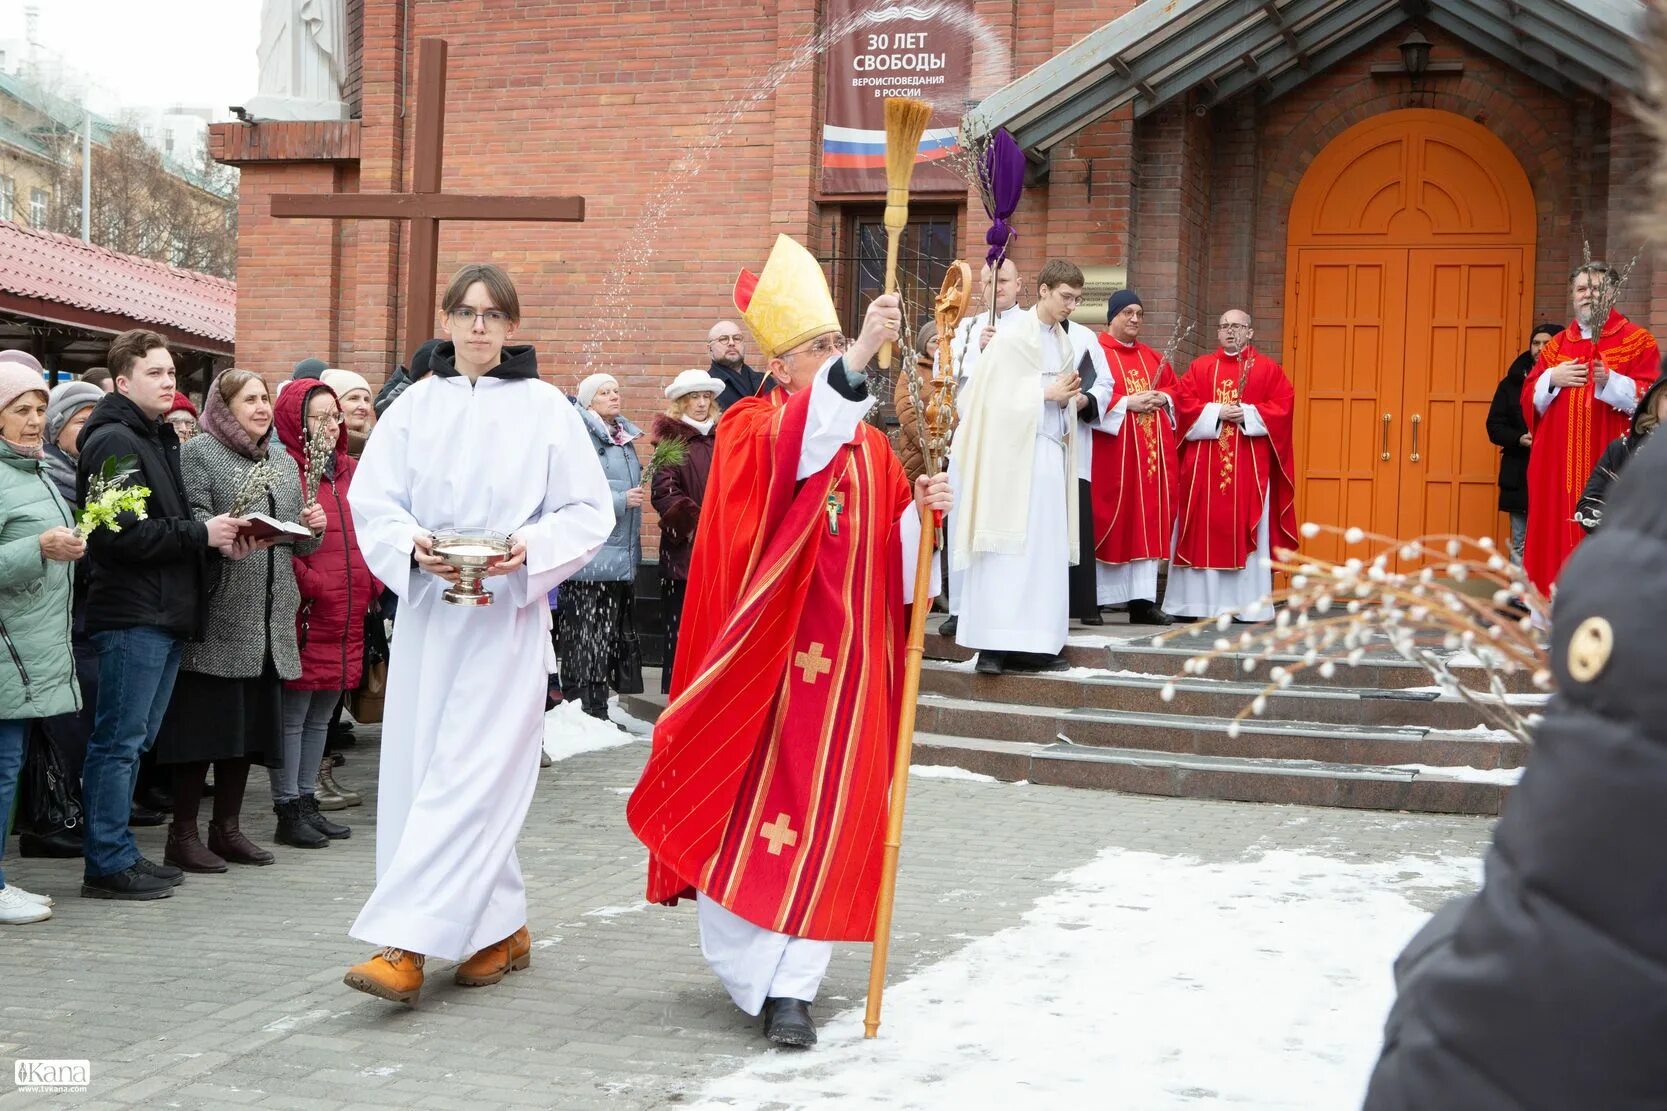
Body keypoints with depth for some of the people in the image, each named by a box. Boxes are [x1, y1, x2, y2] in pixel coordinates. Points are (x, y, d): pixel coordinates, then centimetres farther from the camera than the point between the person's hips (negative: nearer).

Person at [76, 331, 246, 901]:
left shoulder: (158, 438, 21)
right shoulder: (115, 441, -11)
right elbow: (121, 533, -21)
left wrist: (216, 532, 8)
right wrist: (200, 533, -15)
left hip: (164, 614, 10)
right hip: (131, 613, -10)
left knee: (133, 739, 14)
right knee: (119, 739, -4)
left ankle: (118, 854, 21)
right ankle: (108, 864, 1)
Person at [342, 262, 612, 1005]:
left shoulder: (545, 408, 0)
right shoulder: (415, 405, 8)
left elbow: (590, 512, -1)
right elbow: (371, 501, 5)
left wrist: (532, 547, -19)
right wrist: (412, 544, -15)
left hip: (506, 616, -4)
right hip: (426, 611, 4)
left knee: (468, 775, -11)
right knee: (422, 770, 6)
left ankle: (405, 943, -12)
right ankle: (502, 929, 21)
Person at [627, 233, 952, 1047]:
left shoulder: (869, 444, 12)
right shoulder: (749, 430, -4)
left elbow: (893, 550, 9)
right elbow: (795, 451, -29)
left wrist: (923, 512, -12)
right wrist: (860, 357, -41)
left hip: (844, 658, 5)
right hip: (765, 650, -4)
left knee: (825, 812, 2)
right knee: (751, 804, -1)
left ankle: (791, 985, 6)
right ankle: (754, 972, 14)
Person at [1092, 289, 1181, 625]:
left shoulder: (1152, 357, 19)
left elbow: (1173, 387, 20)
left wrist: (1162, 398, -2)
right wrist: (1127, 403, -17)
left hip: (1150, 452, 6)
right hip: (1111, 450, -6)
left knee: (1147, 522, 3)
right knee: (1108, 522, -6)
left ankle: (1142, 601, 3)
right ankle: (1092, 601, -1)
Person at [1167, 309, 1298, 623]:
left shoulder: (1267, 369, 9)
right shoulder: (1200, 367, 12)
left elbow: (1282, 406, -1)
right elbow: (1183, 403, 1)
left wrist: (1247, 414, -13)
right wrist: (1217, 413, -11)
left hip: (1249, 466, -1)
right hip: (1205, 465, 1)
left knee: (1246, 530, -2)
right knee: (1204, 529, -1)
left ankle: (1247, 604, 0)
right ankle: (1199, 600, 2)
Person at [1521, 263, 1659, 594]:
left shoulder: (1637, 341, 3)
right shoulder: (1555, 346, 15)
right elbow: (1529, 398, 13)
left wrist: (1611, 381, -21)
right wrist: (1551, 379, -6)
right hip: (1558, 464, 4)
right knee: (1557, 535, 1)